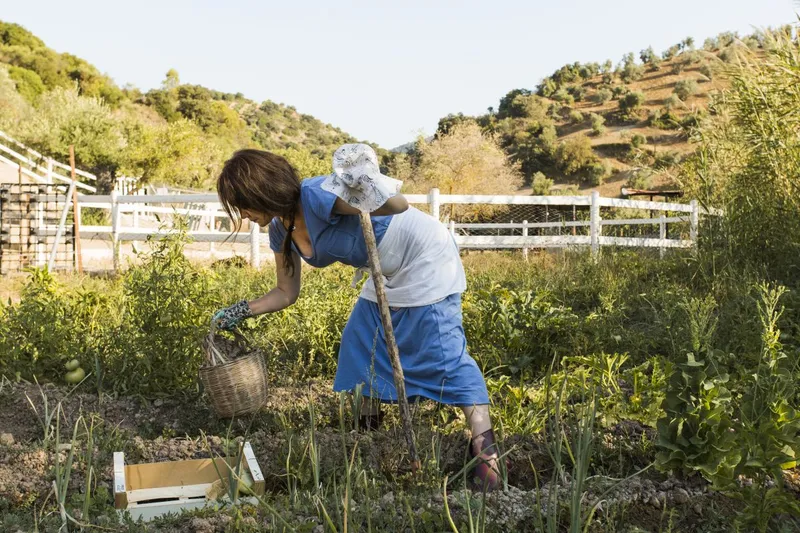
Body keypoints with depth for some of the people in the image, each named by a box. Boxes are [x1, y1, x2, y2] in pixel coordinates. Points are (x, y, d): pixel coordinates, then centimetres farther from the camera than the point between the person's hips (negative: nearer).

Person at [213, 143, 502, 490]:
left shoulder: (315, 196, -31)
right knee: (360, 347, 10)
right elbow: (286, 293, 10)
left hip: (426, 262, -9)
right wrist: (240, 312, 3)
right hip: (386, 276, 9)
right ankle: (368, 434, 23)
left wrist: (367, 185, -57)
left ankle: (484, 446, -8)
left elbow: (398, 206, -38)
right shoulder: (281, 231, -3)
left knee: (444, 353, -13)